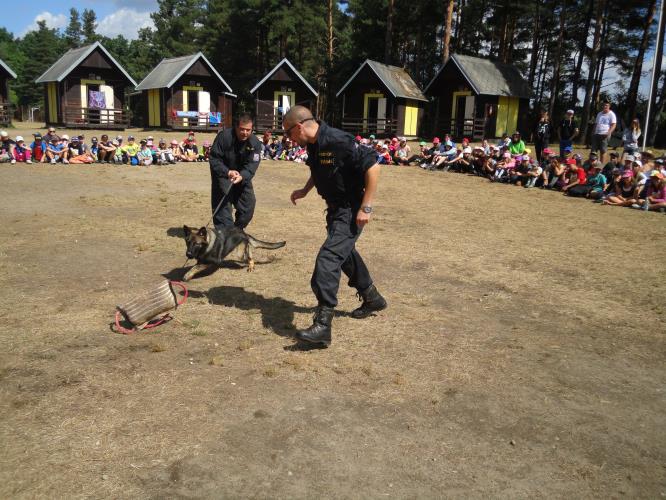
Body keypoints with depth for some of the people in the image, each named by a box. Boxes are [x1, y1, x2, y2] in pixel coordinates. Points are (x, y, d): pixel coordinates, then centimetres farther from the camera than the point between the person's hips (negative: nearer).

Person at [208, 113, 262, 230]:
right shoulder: (224, 136, -23)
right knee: (222, 205, -12)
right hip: (223, 174, -3)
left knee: (249, 203, 5)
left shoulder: (255, 143, -16)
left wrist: (241, 176, -43)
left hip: (242, 176, 4)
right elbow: (214, 159, -22)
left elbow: (251, 165, -23)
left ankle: (237, 231, 26)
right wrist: (227, 172, -37)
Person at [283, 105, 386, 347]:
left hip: (351, 210, -10)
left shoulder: (339, 141, -26)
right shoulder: (313, 145, 1)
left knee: (329, 257, -19)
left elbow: (373, 167, -25)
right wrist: (305, 190, 8)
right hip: (335, 208, 10)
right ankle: (372, 298, 45)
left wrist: (366, 208, -25)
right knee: (345, 253, 24)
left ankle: (322, 325, -18)